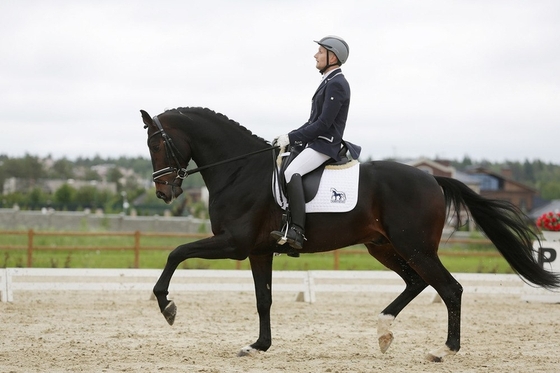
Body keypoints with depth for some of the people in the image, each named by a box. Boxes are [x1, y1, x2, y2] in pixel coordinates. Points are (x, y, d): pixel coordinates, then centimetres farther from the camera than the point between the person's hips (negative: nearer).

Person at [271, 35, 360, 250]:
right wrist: (290, 138, 12)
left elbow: (323, 124, -19)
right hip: (315, 143, 11)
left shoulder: (336, 84, -13)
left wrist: (292, 138, -16)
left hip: (326, 145, -11)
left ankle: (296, 232, -41)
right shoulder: (329, 82, 20)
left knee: (291, 172, -32)